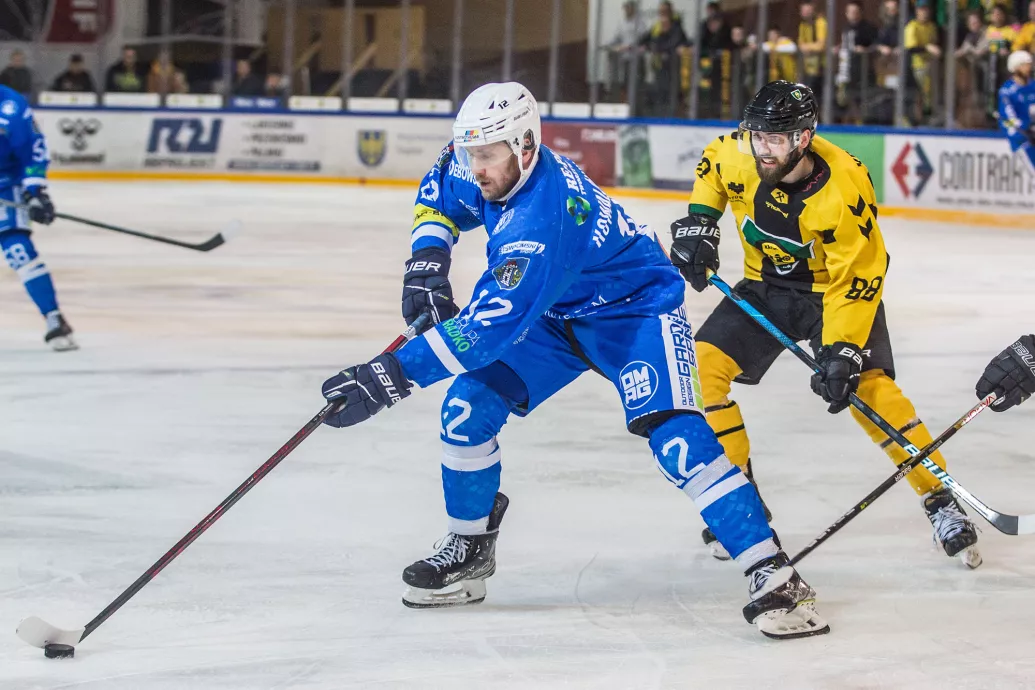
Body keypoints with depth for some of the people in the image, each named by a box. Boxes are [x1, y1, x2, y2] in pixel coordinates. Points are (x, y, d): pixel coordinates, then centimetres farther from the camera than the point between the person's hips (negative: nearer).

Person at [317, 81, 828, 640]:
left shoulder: (542, 220, -39)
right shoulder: (483, 170, -13)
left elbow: (489, 325, -44)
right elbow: (439, 196, 12)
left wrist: (394, 375, -46)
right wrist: (427, 257, -8)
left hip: (634, 308, -8)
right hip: (554, 314, 9)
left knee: (674, 436, -28)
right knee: (468, 405, -6)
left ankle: (773, 576, -26)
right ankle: (469, 548, 15)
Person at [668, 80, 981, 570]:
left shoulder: (845, 188, -31)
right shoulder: (738, 156, -19)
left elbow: (856, 280, -26)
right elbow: (712, 167, 8)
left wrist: (842, 350, -31)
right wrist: (698, 220, -4)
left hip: (835, 288, -5)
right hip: (765, 288, 5)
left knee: (870, 386, -21)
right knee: (702, 365, -12)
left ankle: (941, 503, -6)